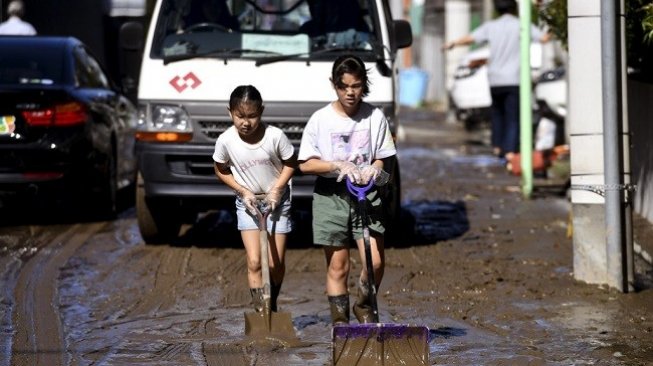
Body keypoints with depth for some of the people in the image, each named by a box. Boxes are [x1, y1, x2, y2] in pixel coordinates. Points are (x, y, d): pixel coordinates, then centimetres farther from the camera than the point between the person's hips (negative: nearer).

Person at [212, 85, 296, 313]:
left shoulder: (275, 136, -20)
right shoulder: (225, 141, -17)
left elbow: (290, 164, -4)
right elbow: (221, 171, 0)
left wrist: (276, 188, -16)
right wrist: (243, 191, -11)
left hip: (276, 200, 0)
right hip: (247, 202, 0)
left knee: (276, 263, 2)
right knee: (254, 261, -10)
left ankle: (272, 304, 27)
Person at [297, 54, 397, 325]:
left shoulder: (375, 117, 1)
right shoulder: (320, 119, -3)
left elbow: (382, 158, 7)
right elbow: (306, 164, -3)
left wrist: (373, 169, -17)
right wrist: (339, 165, -18)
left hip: (366, 194, 1)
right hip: (330, 194, -1)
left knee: (375, 262, -10)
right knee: (337, 266, 2)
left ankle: (363, 307, 16)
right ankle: (340, 320, 13)